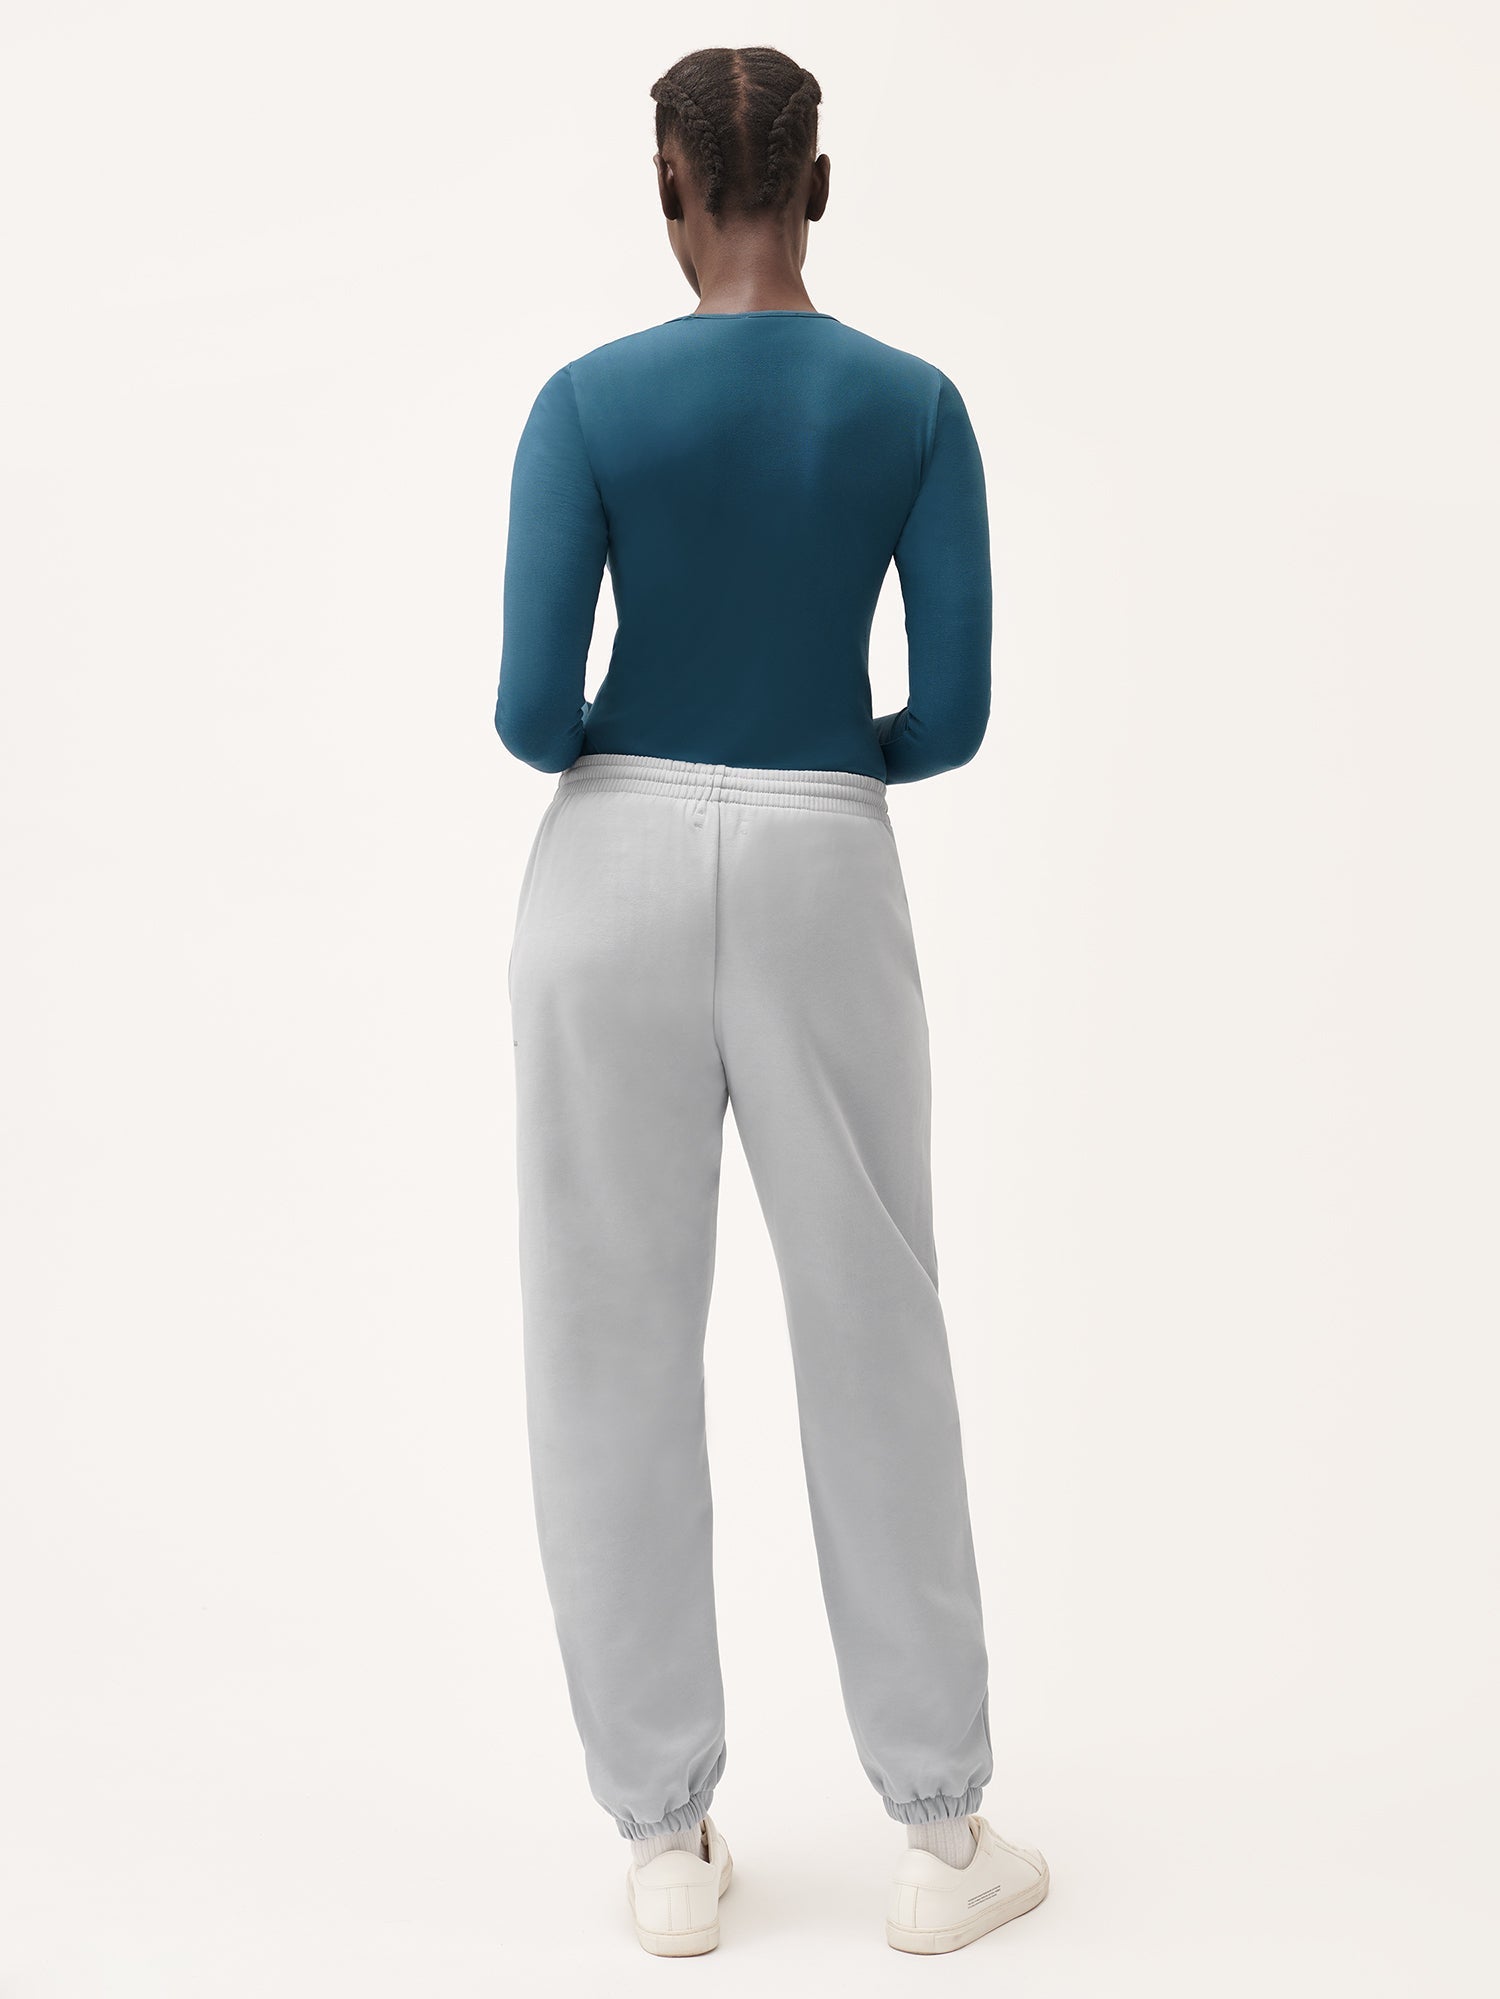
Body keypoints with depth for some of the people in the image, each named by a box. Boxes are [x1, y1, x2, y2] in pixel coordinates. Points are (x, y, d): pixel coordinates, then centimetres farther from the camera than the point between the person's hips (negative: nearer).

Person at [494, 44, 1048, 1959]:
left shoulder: (589, 399, -6)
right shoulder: (918, 404, -1)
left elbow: (533, 711, -10)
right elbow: (952, 714, -4)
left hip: (618, 881, -1)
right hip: (824, 888, 1)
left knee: (618, 1356, 8)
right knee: (877, 1351, 11)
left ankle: (670, 1840, 14)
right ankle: (941, 1835, 17)